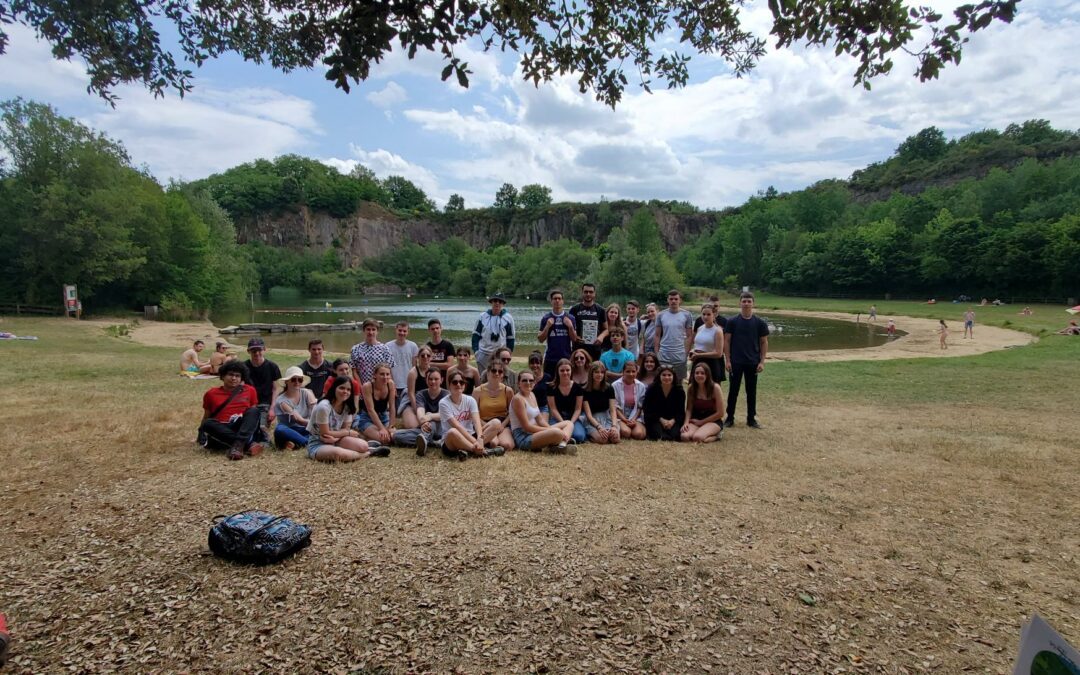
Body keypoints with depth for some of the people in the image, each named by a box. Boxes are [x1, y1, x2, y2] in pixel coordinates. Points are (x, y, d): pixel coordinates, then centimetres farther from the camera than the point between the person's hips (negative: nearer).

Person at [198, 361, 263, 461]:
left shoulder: (249, 390, 12)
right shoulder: (211, 393, 11)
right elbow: (206, 417, 16)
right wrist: (201, 434, 7)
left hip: (243, 429, 0)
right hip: (221, 431, 0)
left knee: (253, 411, -24)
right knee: (208, 424, -30)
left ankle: (238, 445, -47)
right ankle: (249, 444, -41)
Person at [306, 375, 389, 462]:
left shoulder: (347, 407, -2)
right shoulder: (324, 406, -23)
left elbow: (345, 429, 0)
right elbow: (325, 433, -19)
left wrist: (335, 438, -24)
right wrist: (349, 433, -11)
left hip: (336, 441, 6)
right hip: (317, 444, -6)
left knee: (363, 446, -22)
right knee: (338, 453, -38)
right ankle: (368, 453, -13)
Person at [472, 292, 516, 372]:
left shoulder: (508, 318, 0)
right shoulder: (483, 316, 3)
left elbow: (510, 337, 5)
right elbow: (476, 334, 6)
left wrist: (509, 353, 3)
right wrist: (476, 350, -1)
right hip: (483, 353, 1)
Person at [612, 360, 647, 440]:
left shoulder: (641, 386, 3)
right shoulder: (615, 385, -7)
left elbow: (640, 407, 4)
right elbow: (615, 407, -5)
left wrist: (633, 419, -12)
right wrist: (625, 420, -14)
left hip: (635, 416, 2)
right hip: (620, 416, -2)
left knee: (639, 434, -25)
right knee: (626, 432, -31)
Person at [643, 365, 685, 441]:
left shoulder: (679, 391, 1)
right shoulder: (651, 389, -3)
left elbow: (681, 411, 1)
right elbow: (648, 410, -4)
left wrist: (673, 420, -19)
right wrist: (661, 420, -16)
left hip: (673, 420, 3)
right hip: (656, 420, -2)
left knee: (674, 434, -27)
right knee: (658, 432, -34)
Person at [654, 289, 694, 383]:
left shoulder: (686, 315, 2)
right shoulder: (661, 315, 6)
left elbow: (689, 336, 1)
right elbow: (657, 336, 7)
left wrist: (686, 353, -6)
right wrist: (656, 354, 1)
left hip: (680, 357, -1)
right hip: (663, 357, 1)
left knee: (679, 383, 7)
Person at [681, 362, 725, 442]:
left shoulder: (715, 387, -14)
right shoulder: (691, 388, -3)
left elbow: (720, 413, -11)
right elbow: (689, 409, 2)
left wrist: (701, 422, -9)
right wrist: (686, 422, -17)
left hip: (713, 421, -4)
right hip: (696, 420, 4)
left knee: (697, 437, -32)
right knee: (685, 436, -26)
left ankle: (716, 435, 0)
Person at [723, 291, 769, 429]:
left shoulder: (760, 322, 0)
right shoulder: (732, 321, -3)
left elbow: (764, 342, 4)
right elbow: (726, 341, -1)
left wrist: (762, 362, -3)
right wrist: (728, 360, -7)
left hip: (753, 363, 1)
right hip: (736, 362, -1)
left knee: (752, 391, 9)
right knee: (733, 390, 5)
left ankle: (751, 419, 19)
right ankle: (730, 418, 14)